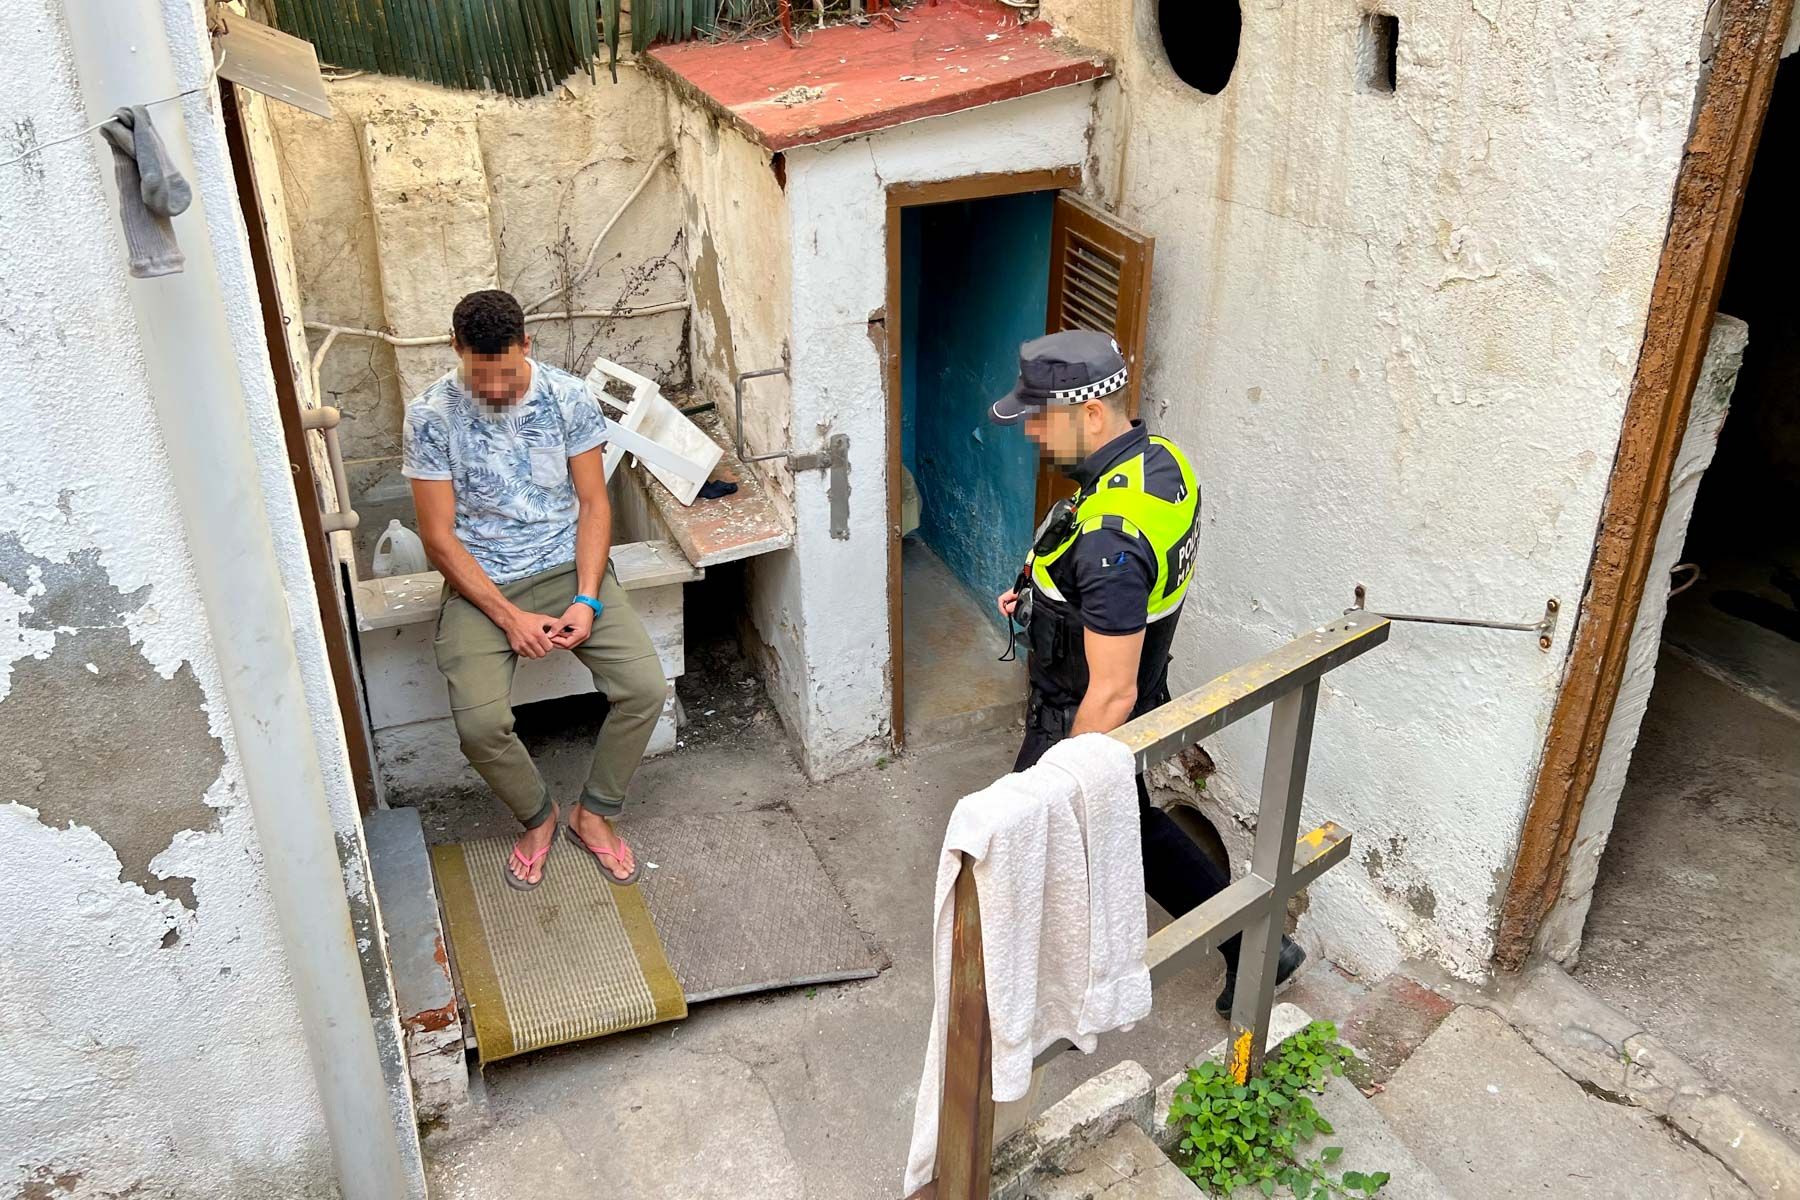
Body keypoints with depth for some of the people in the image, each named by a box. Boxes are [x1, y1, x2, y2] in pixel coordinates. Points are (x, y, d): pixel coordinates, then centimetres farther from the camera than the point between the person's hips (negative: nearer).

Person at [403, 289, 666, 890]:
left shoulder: (569, 397, -6)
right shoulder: (430, 416, -11)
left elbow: (593, 504, -2)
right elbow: (439, 536, -9)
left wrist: (586, 599, -15)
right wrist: (509, 617, -18)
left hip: (569, 568, 2)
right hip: (481, 582, -1)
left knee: (645, 688, -19)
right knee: (480, 723, -24)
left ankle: (593, 815, 7)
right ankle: (538, 817, 9)